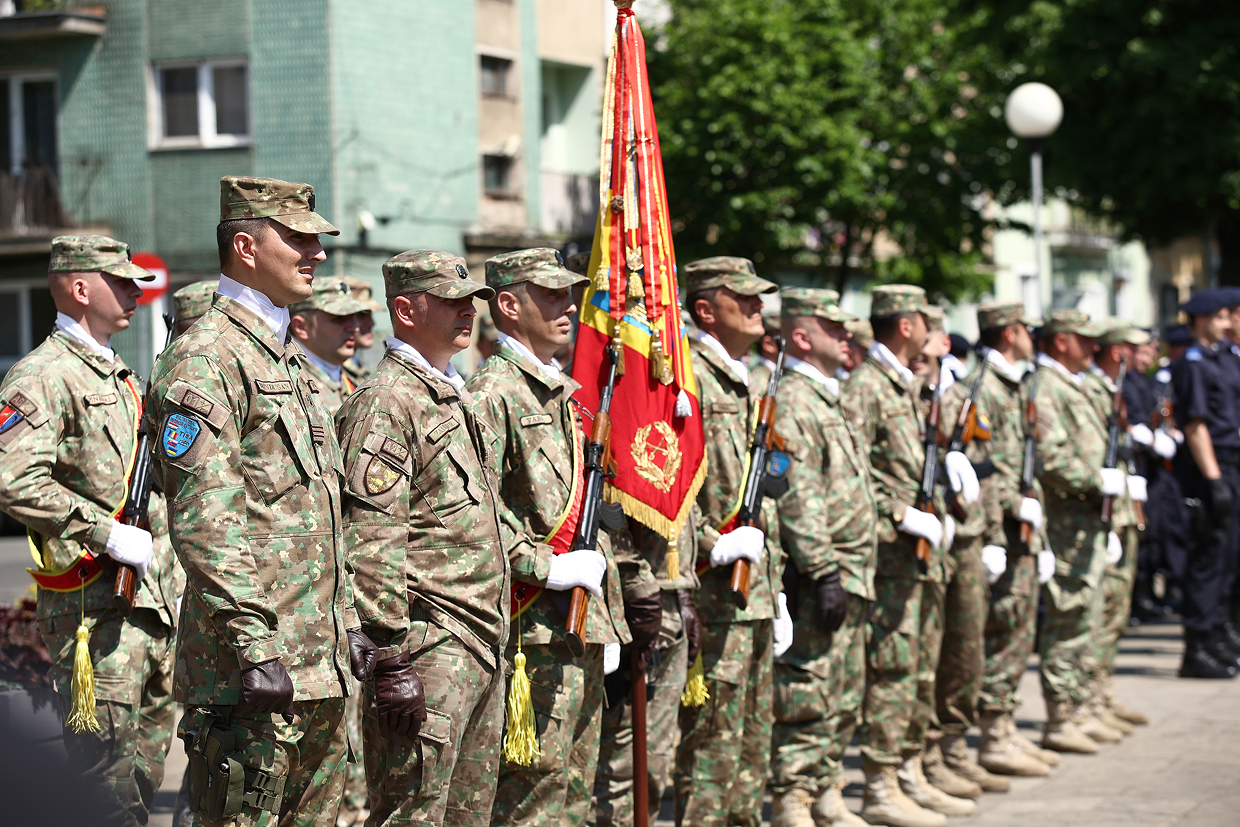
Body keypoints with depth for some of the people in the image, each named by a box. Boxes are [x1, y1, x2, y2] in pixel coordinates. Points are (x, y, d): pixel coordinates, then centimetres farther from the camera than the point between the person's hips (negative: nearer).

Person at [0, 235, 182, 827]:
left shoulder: (120, 376, 20)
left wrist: (174, 577, 22)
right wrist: (108, 535, -22)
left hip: (155, 600, 9)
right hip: (95, 606, -9)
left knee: (144, 771, 12)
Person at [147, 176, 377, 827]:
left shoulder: (286, 358, 19)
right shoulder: (204, 358, -12)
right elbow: (205, 521, -20)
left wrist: (347, 621, 20)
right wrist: (253, 650, -23)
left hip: (322, 662, 9)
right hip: (260, 666, -9)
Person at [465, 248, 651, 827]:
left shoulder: (566, 393, 19)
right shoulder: (493, 393, -11)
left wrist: (637, 585, 21)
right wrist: (544, 566, -23)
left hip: (586, 618, 10)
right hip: (536, 623, -9)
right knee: (534, 779, -7)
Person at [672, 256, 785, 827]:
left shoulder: (744, 381, 18)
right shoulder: (686, 377, -12)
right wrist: (714, 545, -21)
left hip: (756, 588, 9)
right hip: (716, 589, -9)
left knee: (752, 735, 14)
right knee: (713, 735, -7)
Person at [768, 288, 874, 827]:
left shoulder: (826, 398, 19)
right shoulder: (791, 403, -14)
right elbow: (798, 498, -21)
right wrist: (823, 571, -23)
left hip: (848, 577, 10)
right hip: (819, 579, -10)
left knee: (844, 699, 15)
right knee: (807, 696, -7)